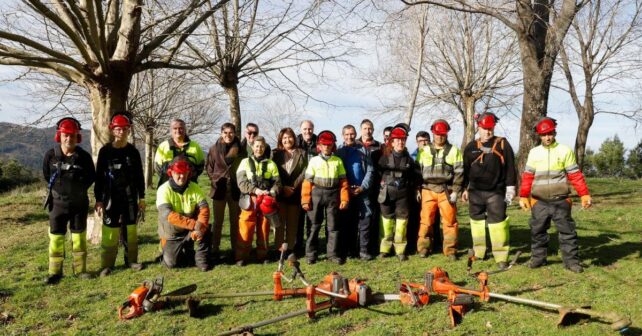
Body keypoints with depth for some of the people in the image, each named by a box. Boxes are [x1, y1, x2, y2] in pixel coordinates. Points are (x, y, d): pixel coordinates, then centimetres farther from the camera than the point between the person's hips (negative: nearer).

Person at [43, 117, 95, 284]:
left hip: (79, 203, 0)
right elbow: (46, 175, 10)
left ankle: (80, 269, 20)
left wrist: (79, 189, 2)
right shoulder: (50, 155, -7)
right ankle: (55, 272, 15)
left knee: (79, 237, 9)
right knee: (56, 237, 4)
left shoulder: (84, 157, -9)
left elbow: (91, 177, 6)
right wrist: (58, 189, 9)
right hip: (57, 203, 0)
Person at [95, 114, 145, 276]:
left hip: (130, 197, 3)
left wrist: (141, 198, 8)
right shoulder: (105, 151, -2)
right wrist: (98, 200, -3)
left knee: (131, 230, 6)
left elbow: (139, 176, 10)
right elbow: (99, 177, 0)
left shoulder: (133, 151, 5)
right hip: (111, 197, -2)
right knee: (110, 232, -4)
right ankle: (107, 265, 6)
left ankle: (131, 260, 19)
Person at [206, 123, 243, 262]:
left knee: (235, 221, 7)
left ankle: (235, 249, 15)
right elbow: (210, 168, 8)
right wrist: (214, 181, -1)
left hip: (235, 189, 0)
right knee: (218, 221, 6)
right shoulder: (214, 149, 2)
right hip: (219, 189, 0)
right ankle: (215, 249, 13)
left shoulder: (241, 150, 1)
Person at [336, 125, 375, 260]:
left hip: (362, 190, 0)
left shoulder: (363, 150, 10)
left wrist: (362, 187, -7)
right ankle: (349, 250, 10)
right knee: (347, 220, 2)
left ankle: (364, 250, -2)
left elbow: (370, 170, 5)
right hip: (346, 191, 0)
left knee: (366, 218, -7)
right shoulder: (339, 152, 9)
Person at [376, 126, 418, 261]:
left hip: (402, 194, 1)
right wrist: (382, 185, 0)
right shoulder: (385, 157, 0)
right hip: (387, 192, -1)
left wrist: (409, 187, 6)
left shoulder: (408, 159, 6)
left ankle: (400, 249, 8)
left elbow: (413, 176, 14)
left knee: (402, 219, 0)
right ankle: (384, 248, 14)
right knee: (387, 218, 5)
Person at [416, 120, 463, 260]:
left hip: (447, 191, -1)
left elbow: (459, 172, 1)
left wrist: (455, 191, -6)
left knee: (449, 221, 0)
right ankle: (423, 247, 11)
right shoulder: (424, 151, 11)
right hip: (428, 190, 1)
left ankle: (450, 250, 9)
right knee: (426, 221, 1)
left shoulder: (454, 151, 6)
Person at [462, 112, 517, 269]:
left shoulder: (502, 144, -1)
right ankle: (479, 252, 24)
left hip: (496, 192, -3)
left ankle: (501, 257, 1)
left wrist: (510, 188, -5)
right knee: (477, 221, 11)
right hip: (475, 192, 3)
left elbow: (510, 167, -1)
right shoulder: (471, 147, 7)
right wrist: (465, 189, 12)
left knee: (497, 222, -5)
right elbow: (465, 170, 13)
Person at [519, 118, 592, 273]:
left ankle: (571, 261, 10)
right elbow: (527, 176, 7)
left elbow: (575, 175, -1)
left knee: (567, 231, 2)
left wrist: (585, 195, -7)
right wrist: (523, 196, 2)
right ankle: (538, 258, 19)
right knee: (537, 230, 7)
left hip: (560, 201, -2)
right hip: (539, 202, 2)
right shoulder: (534, 152, 7)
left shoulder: (565, 151, 0)